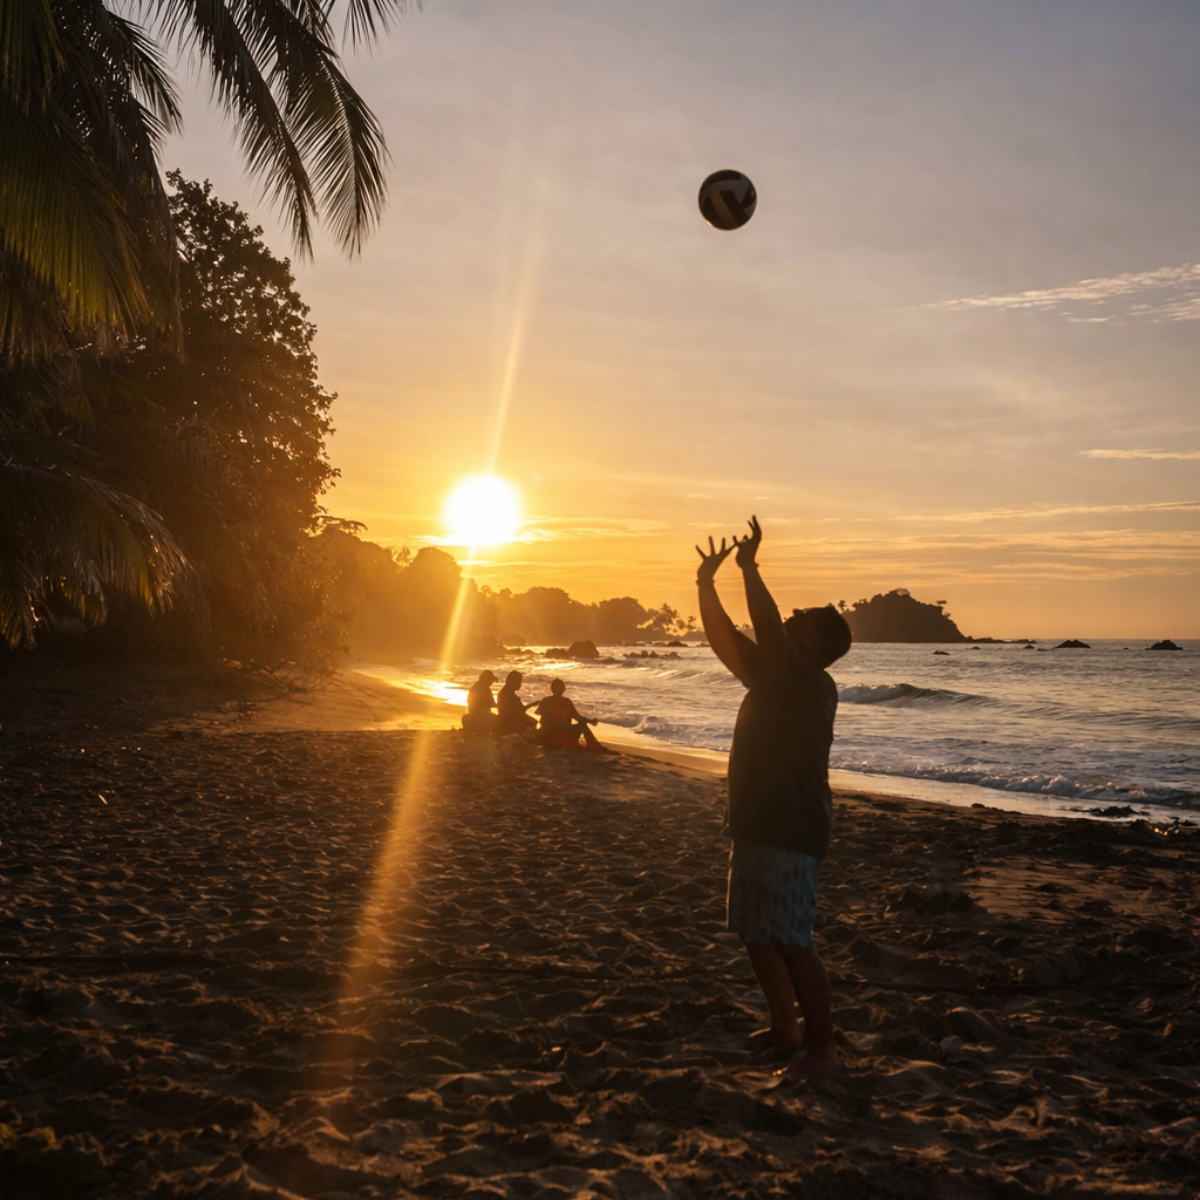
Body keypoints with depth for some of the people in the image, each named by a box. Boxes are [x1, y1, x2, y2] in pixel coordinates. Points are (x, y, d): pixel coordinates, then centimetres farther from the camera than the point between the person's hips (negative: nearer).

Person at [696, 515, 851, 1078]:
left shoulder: (813, 685, -13)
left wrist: (749, 567, -22)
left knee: (791, 942, -9)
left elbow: (769, 632, -25)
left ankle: (821, 1048, -1)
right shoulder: (768, 676, 12)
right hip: (754, 825, 10)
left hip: (792, 831, -10)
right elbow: (724, 638, 15)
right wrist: (706, 583, 8)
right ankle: (784, 1028, 29)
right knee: (756, 936, 16)